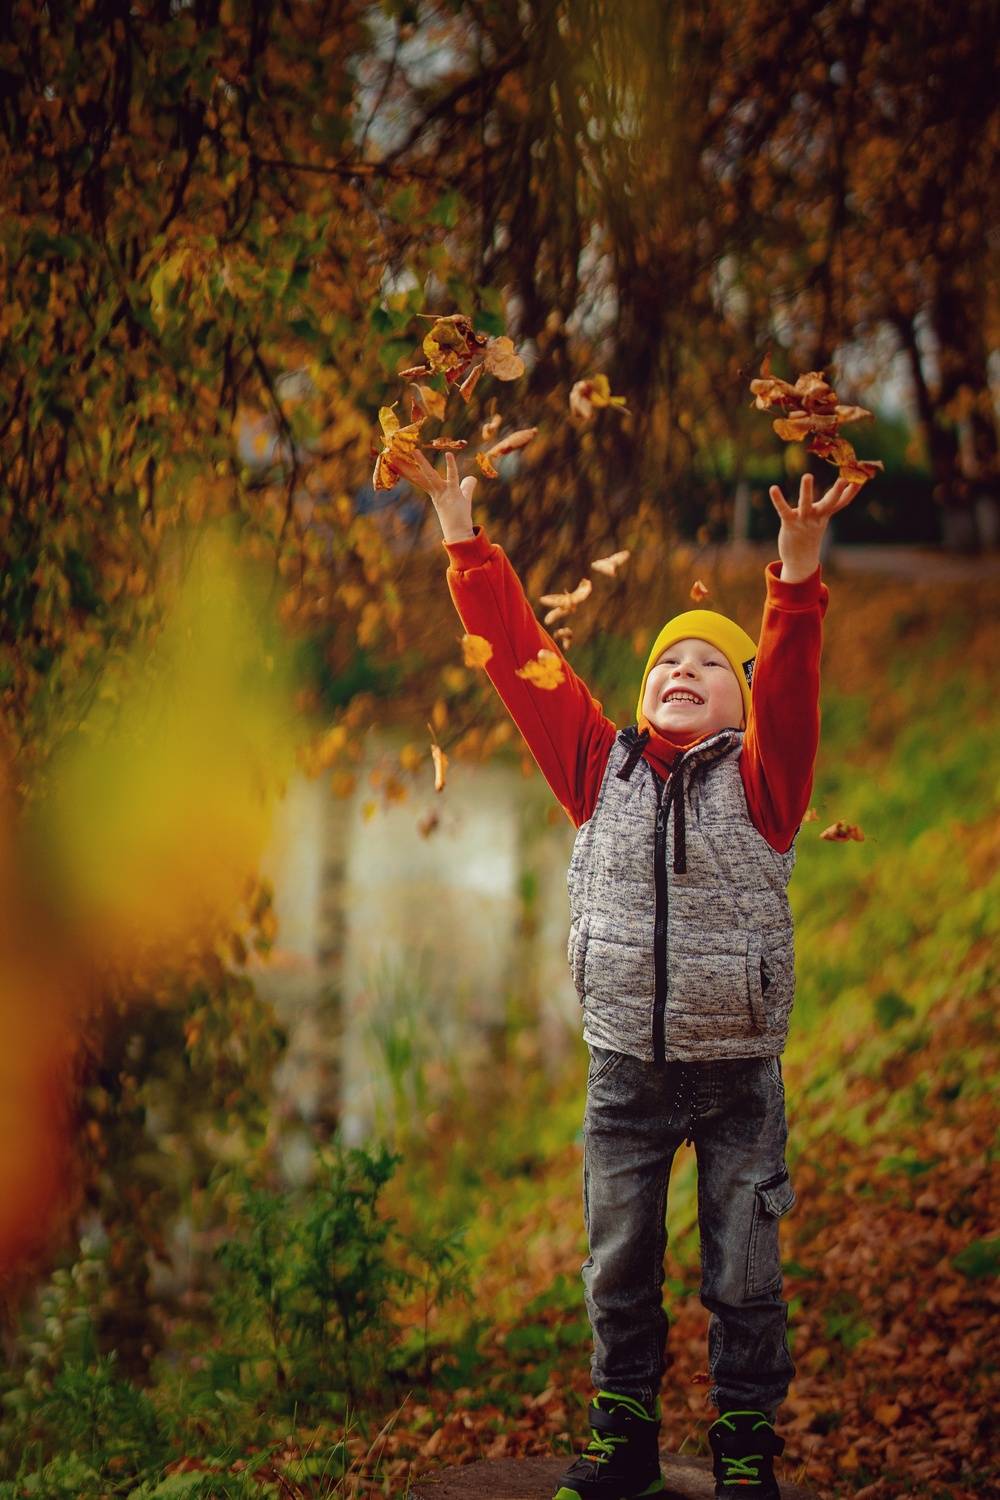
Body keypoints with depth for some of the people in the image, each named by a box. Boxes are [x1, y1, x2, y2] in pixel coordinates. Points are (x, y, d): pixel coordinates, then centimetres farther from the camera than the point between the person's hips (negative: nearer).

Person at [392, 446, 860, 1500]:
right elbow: (517, 654, 0)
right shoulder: (601, 766, 3)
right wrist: (460, 528, -5)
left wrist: (798, 563, -37)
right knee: (618, 1270, 13)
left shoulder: (760, 778, -4)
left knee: (744, 1281, 6)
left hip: (739, 1073, -2)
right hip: (625, 1068, 2)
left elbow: (790, 674, -21)